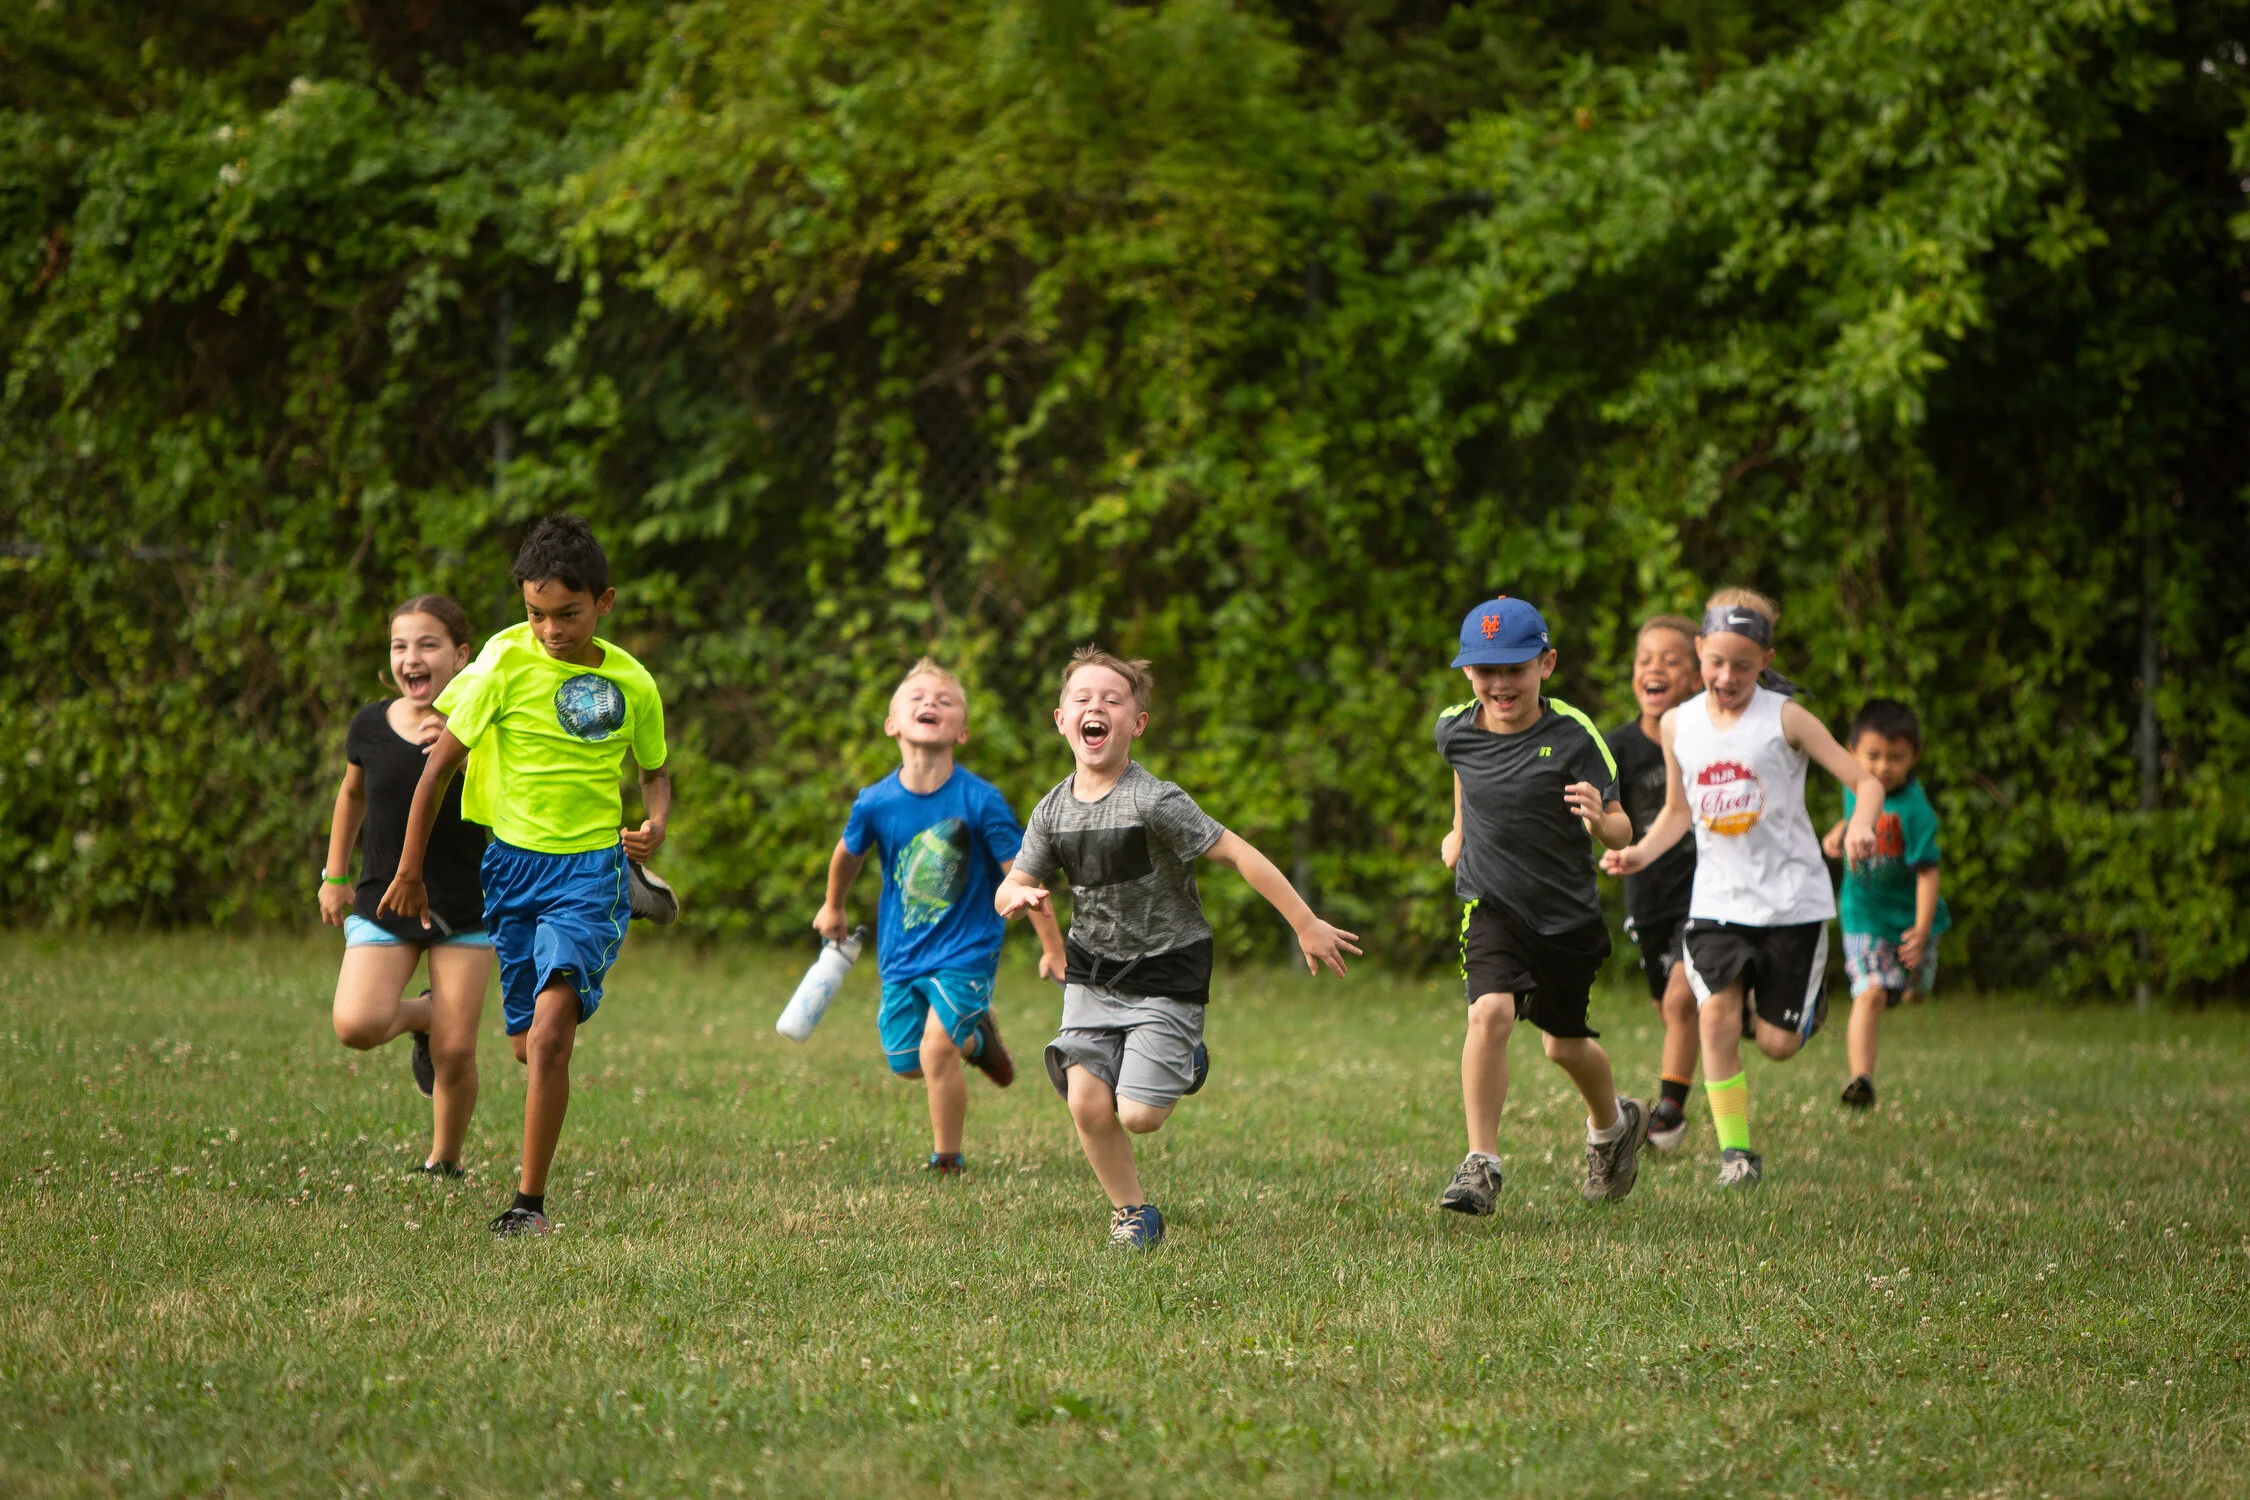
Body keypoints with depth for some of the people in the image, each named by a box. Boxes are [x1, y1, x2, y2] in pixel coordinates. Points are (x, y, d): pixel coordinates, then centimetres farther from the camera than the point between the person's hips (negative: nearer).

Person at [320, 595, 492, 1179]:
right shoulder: (371, 726, -4)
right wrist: (335, 874, 17)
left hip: (464, 908, -2)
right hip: (383, 901, 2)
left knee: (455, 1054, -5)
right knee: (356, 1025, -20)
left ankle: (444, 1161, 22)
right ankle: (421, 1015, 15)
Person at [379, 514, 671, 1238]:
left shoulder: (632, 684, -2)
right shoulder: (507, 662, -9)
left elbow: (655, 771, 17)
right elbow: (440, 764, -2)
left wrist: (655, 825, -6)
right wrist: (409, 872, 0)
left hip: (591, 867, -1)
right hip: (514, 860, 1)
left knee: (551, 1025, -20)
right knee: (528, 1043, 10)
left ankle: (530, 1201, -16)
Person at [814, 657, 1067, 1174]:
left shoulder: (979, 801, -19)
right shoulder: (875, 803, -11)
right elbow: (849, 854, 12)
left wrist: (1053, 950, -8)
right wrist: (833, 908, 28)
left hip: (965, 949, -4)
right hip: (902, 952, 4)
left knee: (936, 1050, -18)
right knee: (905, 1062, 8)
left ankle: (947, 1158, 3)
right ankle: (975, 1037, 40)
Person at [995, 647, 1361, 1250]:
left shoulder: (1155, 803, -20)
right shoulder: (1052, 811, -2)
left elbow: (1239, 855, -18)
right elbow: (1011, 888, 5)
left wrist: (1307, 926, -17)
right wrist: (1018, 897, -22)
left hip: (1165, 974, -5)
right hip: (1092, 973, 5)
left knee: (1137, 1114, -12)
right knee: (1087, 1105, -8)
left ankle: (1182, 1066, 23)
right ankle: (1132, 1212, 15)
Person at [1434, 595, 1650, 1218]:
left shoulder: (1573, 735, -17)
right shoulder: (1456, 729, -7)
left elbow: (1620, 833, -17)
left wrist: (1601, 820, -39)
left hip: (1568, 914, -1)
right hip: (1492, 906, 1)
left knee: (1565, 1044, 15)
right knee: (1490, 1012, -25)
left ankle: (1613, 1126, 47)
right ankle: (1480, 1163, -20)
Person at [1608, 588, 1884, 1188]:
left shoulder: (1784, 719, -8)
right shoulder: (1678, 725, 4)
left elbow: (1866, 782, -9)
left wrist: (1859, 828, -31)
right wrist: (1641, 852, -1)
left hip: (1792, 898, -2)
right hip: (1719, 899, 2)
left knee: (1777, 1043, -2)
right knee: (1716, 1011, -20)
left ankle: (1806, 999, 35)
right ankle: (1735, 1150, -9)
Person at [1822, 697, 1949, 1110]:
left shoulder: (1913, 809, -24)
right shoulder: (1855, 787, -6)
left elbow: (1927, 870, -25)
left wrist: (1922, 928, -34)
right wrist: (1838, 833, -2)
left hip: (1908, 917, -2)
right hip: (1864, 918, 2)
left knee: (1915, 993, 21)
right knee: (1869, 995, -17)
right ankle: (1861, 1079, -24)